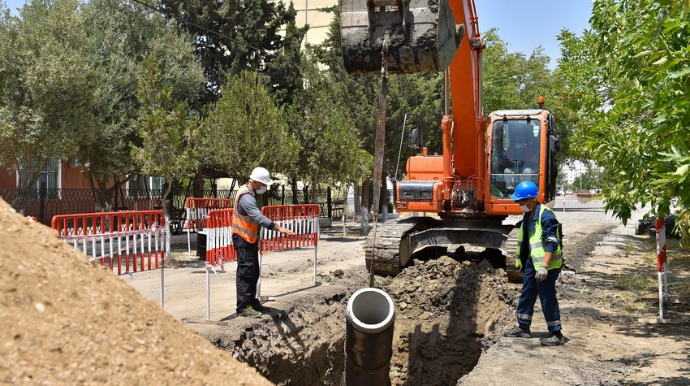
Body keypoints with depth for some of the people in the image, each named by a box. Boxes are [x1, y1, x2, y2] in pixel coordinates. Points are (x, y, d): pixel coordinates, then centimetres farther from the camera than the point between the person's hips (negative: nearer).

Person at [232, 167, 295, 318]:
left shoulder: (251, 193, 11)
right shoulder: (246, 197, -23)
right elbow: (259, 217, -35)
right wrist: (279, 228, -42)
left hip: (251, 238, 10)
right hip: (243, 239, -10)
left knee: (254, 273, 16)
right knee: (245, 272, -8)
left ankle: (251, 301, 26)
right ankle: (243, 307, -4)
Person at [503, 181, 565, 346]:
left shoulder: (546, 215, -19)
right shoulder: (528, 215, 10)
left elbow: (551, 243, -23)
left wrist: (544, 266, -28)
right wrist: (522, 261, 23)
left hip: (545, 264, -9)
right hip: (532, 261, 10)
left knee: (547, 298, -4)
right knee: (526, 294, 16)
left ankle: (557, 334, 5)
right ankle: (523, 327, 28)